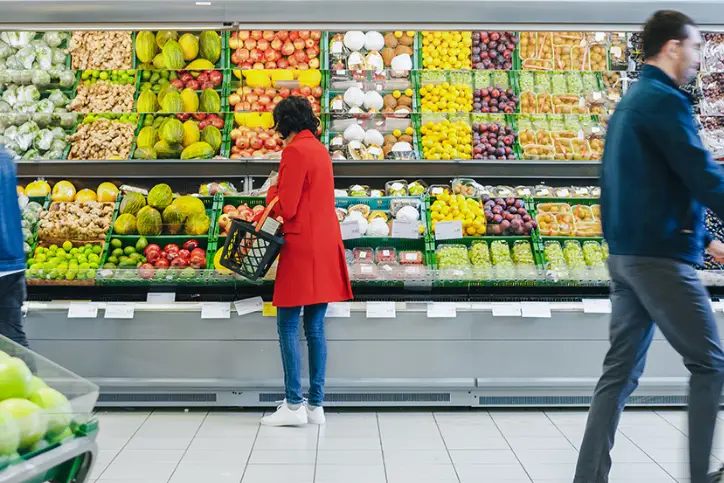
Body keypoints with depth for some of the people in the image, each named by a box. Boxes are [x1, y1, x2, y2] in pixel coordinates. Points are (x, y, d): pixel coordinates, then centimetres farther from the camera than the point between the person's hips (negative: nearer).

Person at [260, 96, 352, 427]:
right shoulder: (320, 149, 16)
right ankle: (316, 405, 12)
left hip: (302, 249, -8)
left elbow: (285, 208, -12)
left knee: (288, 326, -3)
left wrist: (272, 189, 6)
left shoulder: (295, 151, -11)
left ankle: (294, 405, -2)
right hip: (326, 246, 8)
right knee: (315, 327, 9)